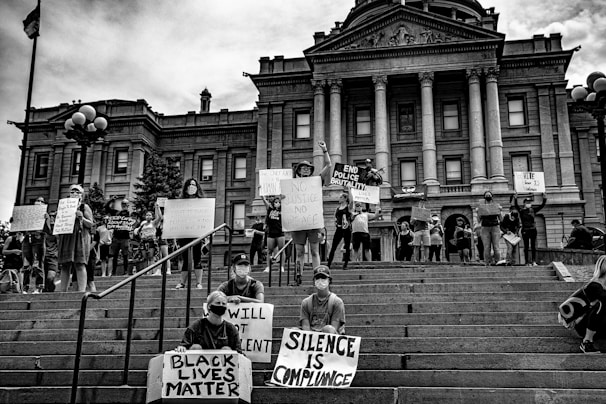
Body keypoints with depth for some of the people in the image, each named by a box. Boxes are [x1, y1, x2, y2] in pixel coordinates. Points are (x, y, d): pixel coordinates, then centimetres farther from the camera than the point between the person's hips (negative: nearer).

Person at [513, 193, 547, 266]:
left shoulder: (533, 210, 7)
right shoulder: (521, 210, -2)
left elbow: (542, 206, 4)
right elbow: (516, 205, -17)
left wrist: (544, 199, -10)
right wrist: (515, 198, -32)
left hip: (533, 230, 2)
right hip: (525, 230, -2)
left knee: (533, 246, 2)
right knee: (526, 247, 2)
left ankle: (534, 261, 3)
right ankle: (527, 262, 5)